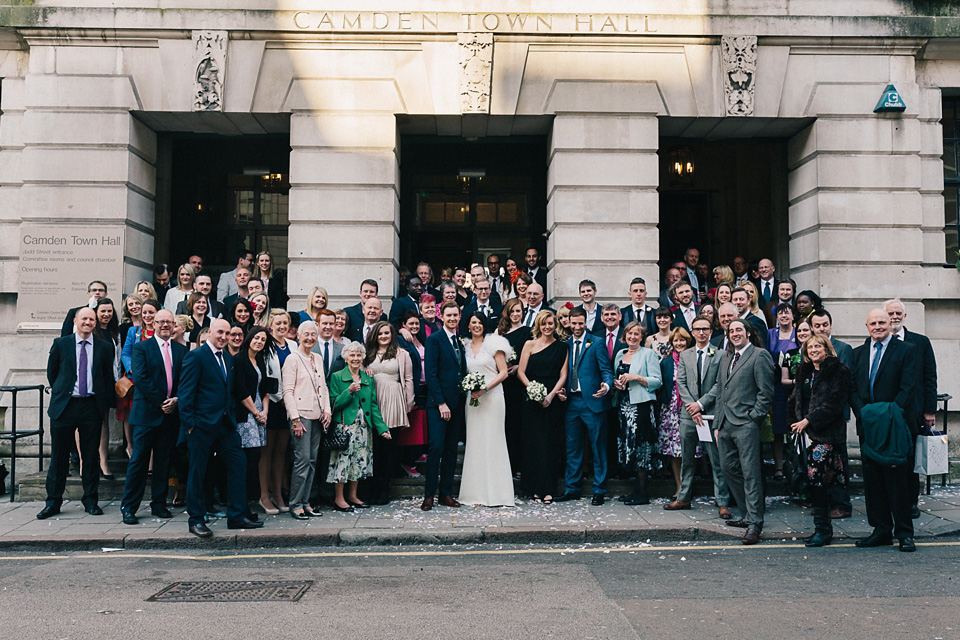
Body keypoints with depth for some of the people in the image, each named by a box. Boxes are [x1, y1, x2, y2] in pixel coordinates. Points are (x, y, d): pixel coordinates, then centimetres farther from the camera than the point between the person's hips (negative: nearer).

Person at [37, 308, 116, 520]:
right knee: (59, 456, 4)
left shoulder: (105, 347, 6)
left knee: (91, 455, 6)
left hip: (92, 406, 1)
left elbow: (109, 378, 11)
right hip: (64, 406, 0)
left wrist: (105, 403, 5)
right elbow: (51, 373, 13)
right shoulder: (61, 344, 5)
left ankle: (91, 500, 16)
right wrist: (60, 394, 12)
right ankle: (53, 502, 14)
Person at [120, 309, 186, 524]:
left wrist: (176, 400, -10)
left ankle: (159, 504, 18)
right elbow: (140, 378, -9)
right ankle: (128, 507, 6)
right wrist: (161, 401, -13)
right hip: (147, 413, -4)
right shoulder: (141, 347, 0)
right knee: (139, 460, -1)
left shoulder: (181, 350, 12)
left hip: (171, 413, 4)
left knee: (163, 461, 9)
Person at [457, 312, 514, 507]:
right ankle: (478, 492, 8)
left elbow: (503, 372, -4)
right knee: (475, 442, 3)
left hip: (492, 397, -4)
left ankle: (494, 493, 2)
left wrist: (485, 388, -14)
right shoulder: (465, 346, 13)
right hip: (472, 398, 4)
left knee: (492, 441, -4)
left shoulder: (493, 343, 0)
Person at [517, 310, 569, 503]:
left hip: (553, 400, 0)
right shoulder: (530, 345, 5)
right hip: (532, 399, 0)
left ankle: (548, 489, 5)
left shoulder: (562, 347, 7)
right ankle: (535, 487, 8)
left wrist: (551, 395, -10)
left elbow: (563, 375, 3)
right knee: (534, 441, -1)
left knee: (550, 442, 1)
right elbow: (521, 372, 1)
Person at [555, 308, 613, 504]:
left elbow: (606, 370, -5)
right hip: (571, 401, 5)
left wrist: (606, 386, -24)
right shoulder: (565, 344, 13)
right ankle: (571, 488, 20)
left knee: (598, 448, 1)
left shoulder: (596, 343, 0)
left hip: (592, 401, -5)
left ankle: (599, 490, 9)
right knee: (572, 448, 11)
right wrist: (561, 389, 1)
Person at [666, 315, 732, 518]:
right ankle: (684, 498, 21)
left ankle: (722, 502, 5)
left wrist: (700, 404, -12)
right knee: (687, 459, 11)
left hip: (711, 413, -4)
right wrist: (691, 407, -7)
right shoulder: (685, 355, 12)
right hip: (688, 414, 4)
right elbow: (681, 383, 5)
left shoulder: (720, 356, 0)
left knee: (717, 460, -1)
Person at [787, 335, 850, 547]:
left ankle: (822, 529, -3)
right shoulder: (804, 372, 17)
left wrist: (808, 421, -14)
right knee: (815, 481, 7)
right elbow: (795, 400, 23)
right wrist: (797, 422, 10)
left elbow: (835, 403, -13)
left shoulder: (838, 371, -5)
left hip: (827, 433, -7)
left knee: (816, 478, -12)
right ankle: (824, 529, 16)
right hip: (808, 432, 7)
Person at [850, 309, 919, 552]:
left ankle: (904, 532, 9)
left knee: (898, 479, -2)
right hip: (868, 425, 4)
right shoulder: (858, 353, 14)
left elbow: (908, 387, -8)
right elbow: (853, 388, 9)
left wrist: (890, 414, -18)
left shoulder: (907, 350, 0)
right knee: (872, 480, 7)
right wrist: (863, 413, -7)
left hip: (895, 426, -4)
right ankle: (881, 530, 16)